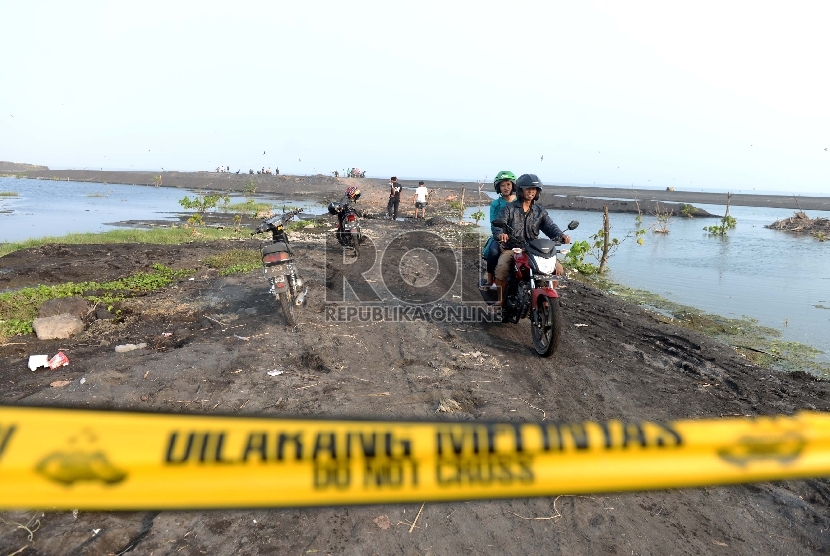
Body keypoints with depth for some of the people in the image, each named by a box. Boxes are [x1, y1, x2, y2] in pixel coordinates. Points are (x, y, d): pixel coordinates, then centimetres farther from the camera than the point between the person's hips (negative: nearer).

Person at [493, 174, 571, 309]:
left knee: (557, 267, -13)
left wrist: (561, 235, -25)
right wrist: (501, 233, -38)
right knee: (501, 270, -31)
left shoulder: (540, 211, 13)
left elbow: (550, 226, -2)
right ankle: (501, 302, -11)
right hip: (511, 249, -3)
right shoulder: (508, 209, 3)